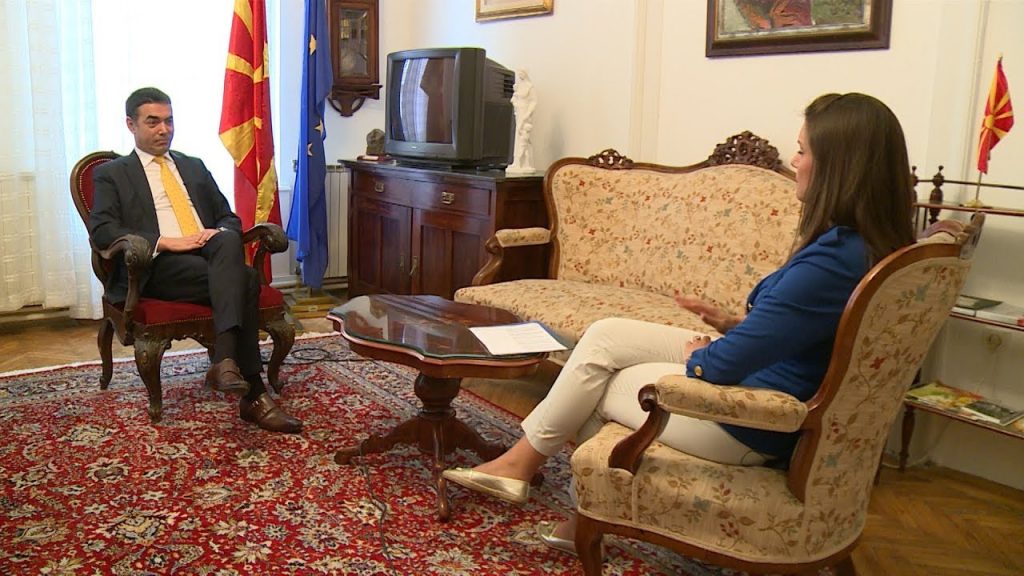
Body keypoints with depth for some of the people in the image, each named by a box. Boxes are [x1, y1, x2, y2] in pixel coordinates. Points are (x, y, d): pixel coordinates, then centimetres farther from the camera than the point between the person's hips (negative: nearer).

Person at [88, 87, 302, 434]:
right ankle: (253, 396, -32)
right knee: (243, 279, -31)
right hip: (158, 266, -4)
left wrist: (222, 234, -3)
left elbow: (229, 217, 24)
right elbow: (101, 232, -2)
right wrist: (165, 242, -15)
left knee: (229, 242, -35)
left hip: (209, 252, 4)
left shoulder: (194, 167, 28)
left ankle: (225, 361, -41)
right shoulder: (111, 176, 14)